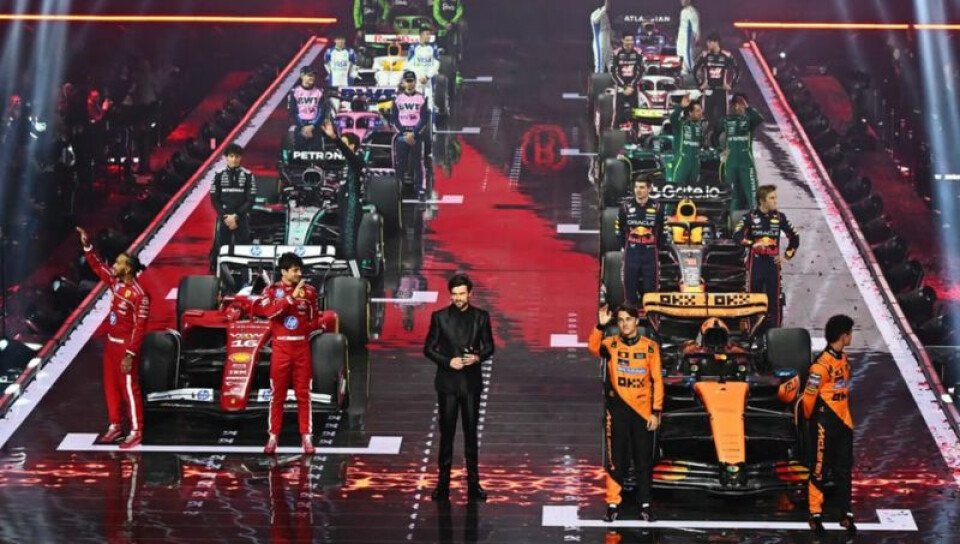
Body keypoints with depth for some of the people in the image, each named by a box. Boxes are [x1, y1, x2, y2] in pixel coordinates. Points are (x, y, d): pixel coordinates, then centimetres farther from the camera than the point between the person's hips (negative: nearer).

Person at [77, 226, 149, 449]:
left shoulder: (139, 295, -23)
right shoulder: (116, 282, 0)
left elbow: (139, 327, -21)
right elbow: (98, 266, 15)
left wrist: (130, 354, -22)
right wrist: (87, 245, 4)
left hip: (126, 346, -8)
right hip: (110, 342, 8)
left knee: (129, 389, -1)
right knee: (110, 386, 16)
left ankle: (136, 432, 6)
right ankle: (115, 426, 28)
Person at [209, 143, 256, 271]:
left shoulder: (248, 175, 0)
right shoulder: (219, 175, 3)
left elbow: (251, 200, -2)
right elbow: (214, 199, 4)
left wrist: (236, 216, -10)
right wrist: (225, 217, -7)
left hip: (242, 219, -1)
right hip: (223, 219, 1)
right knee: (220, 248, -1)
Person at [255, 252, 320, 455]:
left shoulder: (309, 291, 5)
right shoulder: (272, 290, 0)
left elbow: (314, 319, 9)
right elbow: (269, 311, -20)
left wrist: (303, 330, -9)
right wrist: (291, 297, -24)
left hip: (302, 347, 1)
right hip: (280, 347, -1)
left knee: (303, 393, 3)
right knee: (277, 393, 3)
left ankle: (306, 437, 7)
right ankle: (273, 436, 10)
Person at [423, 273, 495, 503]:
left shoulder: (481, 316, 2)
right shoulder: (440, 317, -2)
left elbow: (489, 346, 6)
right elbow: (428, 348, -1)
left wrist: (478, 357, -15)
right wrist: (448, 361, -15)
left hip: (471, 382, 1)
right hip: (447, 382, -1)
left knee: (471, 432, 7)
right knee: (447, 432, 4)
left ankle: (473, 483, 12)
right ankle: (443, 482, 9)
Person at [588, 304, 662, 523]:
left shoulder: (650, 346, 1)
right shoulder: (611, 344, 1)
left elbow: (657, 380, 2)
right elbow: (593, 347, -22)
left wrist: (656, 412, -4)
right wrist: (601, 325, -37)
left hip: (643, 411, 0)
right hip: (618, 410, 0)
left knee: (644, 461, 6)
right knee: (616, 459, 2)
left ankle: (645, 504, 13)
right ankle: (613, 504, 7)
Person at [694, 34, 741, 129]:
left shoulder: (727, 56, -4)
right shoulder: (704, 55, 0)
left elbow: (737, 71, 6)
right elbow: (695, 70, 11)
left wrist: (731, 85, 1)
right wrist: (700, 84, 6)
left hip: (721, 89, -1)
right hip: (709, 88, 1)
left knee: (721, 113, -4)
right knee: (708, 113, 1)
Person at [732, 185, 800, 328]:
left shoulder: (779, 217, 7)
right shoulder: (750, 217, -1)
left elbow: (794, 237, 18)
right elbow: (737, 236, -12)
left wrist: (787, 256, 9)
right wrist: (753, 244, -26)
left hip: (773, 263, 2)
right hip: (755, 263, -2)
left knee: (774, 300, 0)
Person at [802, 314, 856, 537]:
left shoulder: (843, 359, 6)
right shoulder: (822, 365, -21)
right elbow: (809, 396, -15)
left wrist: (845, 414, 11)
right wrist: (811, 419, -1)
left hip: (843, 422, 8)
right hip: (826, 424, -8)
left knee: (844, 469, 12)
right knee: (820, 469, 2)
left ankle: (846, 514, 19)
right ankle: (816, 515, 11)